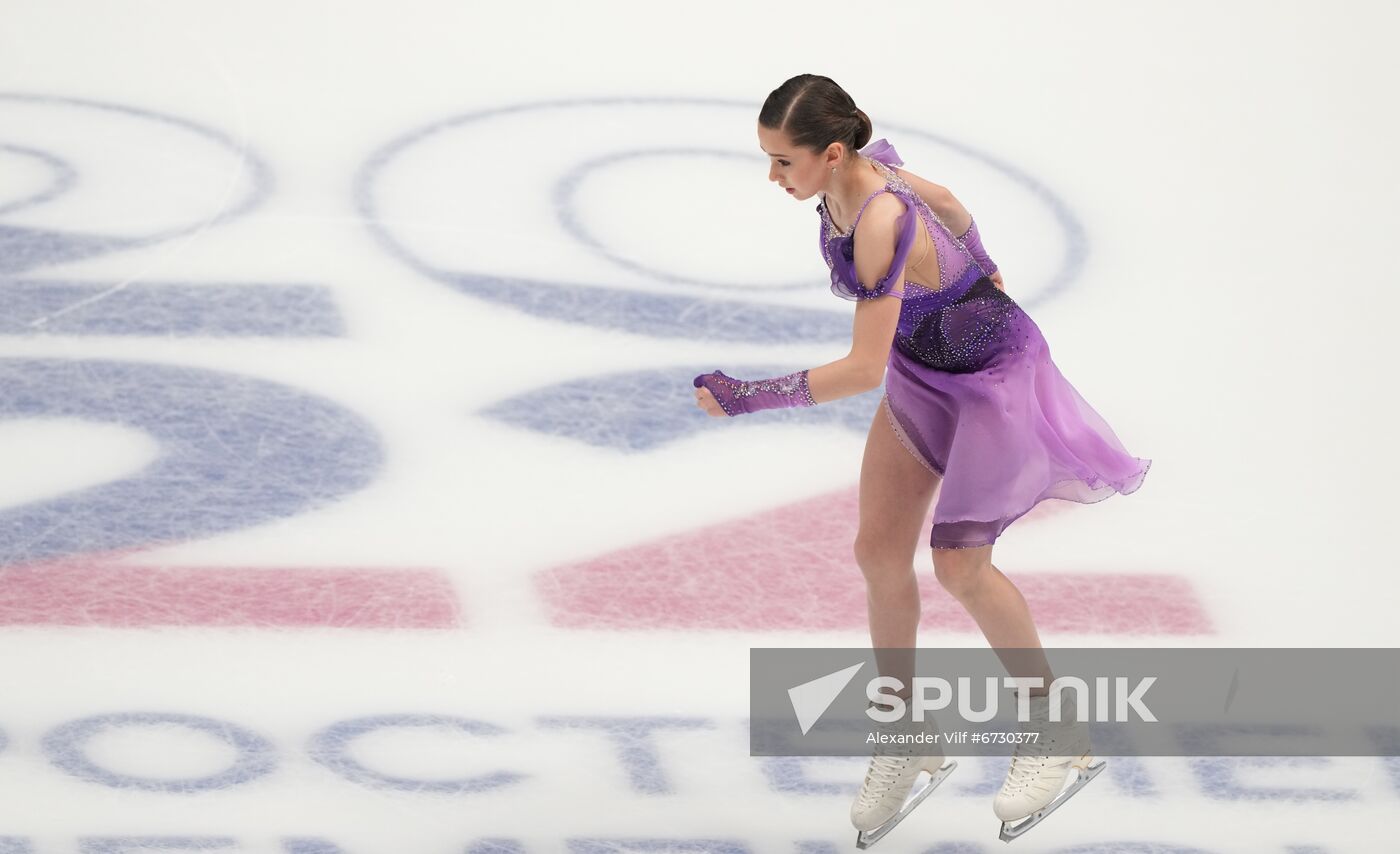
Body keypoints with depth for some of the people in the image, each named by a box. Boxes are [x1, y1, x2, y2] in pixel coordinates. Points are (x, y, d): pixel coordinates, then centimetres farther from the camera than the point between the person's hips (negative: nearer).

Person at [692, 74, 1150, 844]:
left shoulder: (880, 226, -37)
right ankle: (906, 744, 18)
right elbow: (944, 202, 9)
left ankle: (1058, 733, 7)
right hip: (922, 369, 9)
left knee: (958, 563, -11)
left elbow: (863, 369, -34)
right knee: (879, 550, 5)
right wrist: (975, 269, 27)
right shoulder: (866, 169, -12)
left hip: (992, 374, -9)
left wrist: (753, 397, -31)